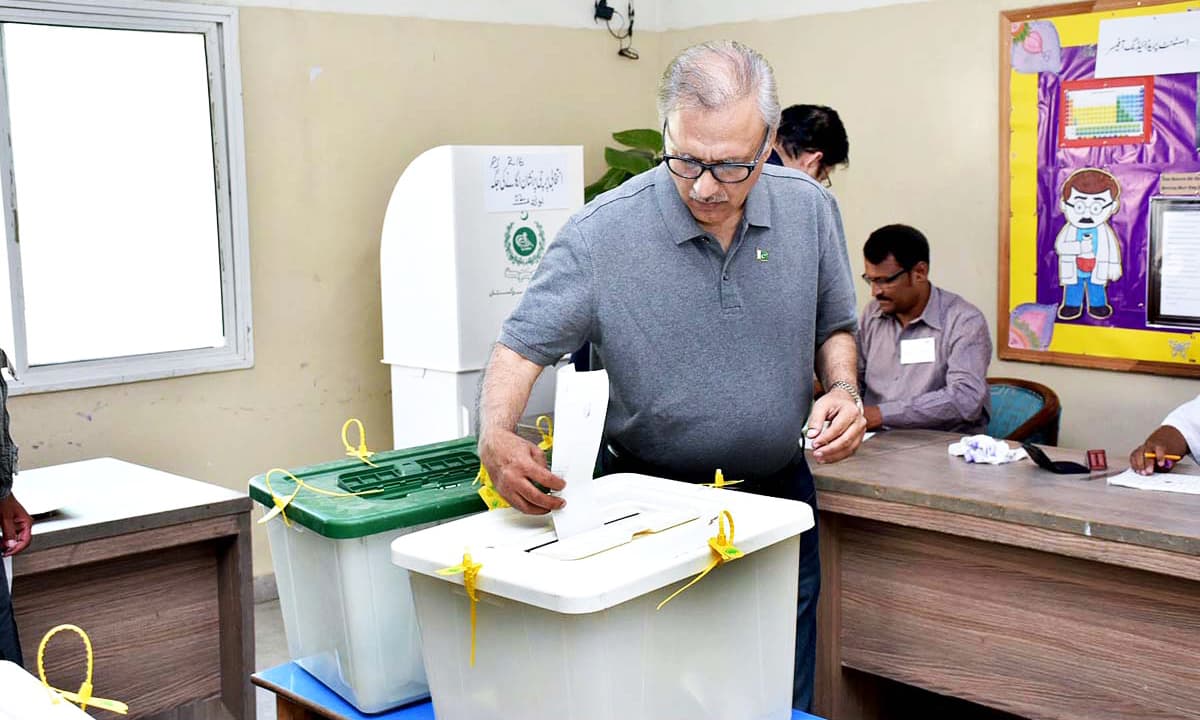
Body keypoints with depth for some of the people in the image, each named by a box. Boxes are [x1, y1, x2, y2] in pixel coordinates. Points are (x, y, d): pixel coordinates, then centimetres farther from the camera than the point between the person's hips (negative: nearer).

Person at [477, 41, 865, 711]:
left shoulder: (810, 210, -6)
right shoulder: (601, 233, -18)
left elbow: (834, 327, 8)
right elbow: (524, 344, -15)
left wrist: (843, 389, -11)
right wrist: (496, 435, -33)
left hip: (779, 497, 3)